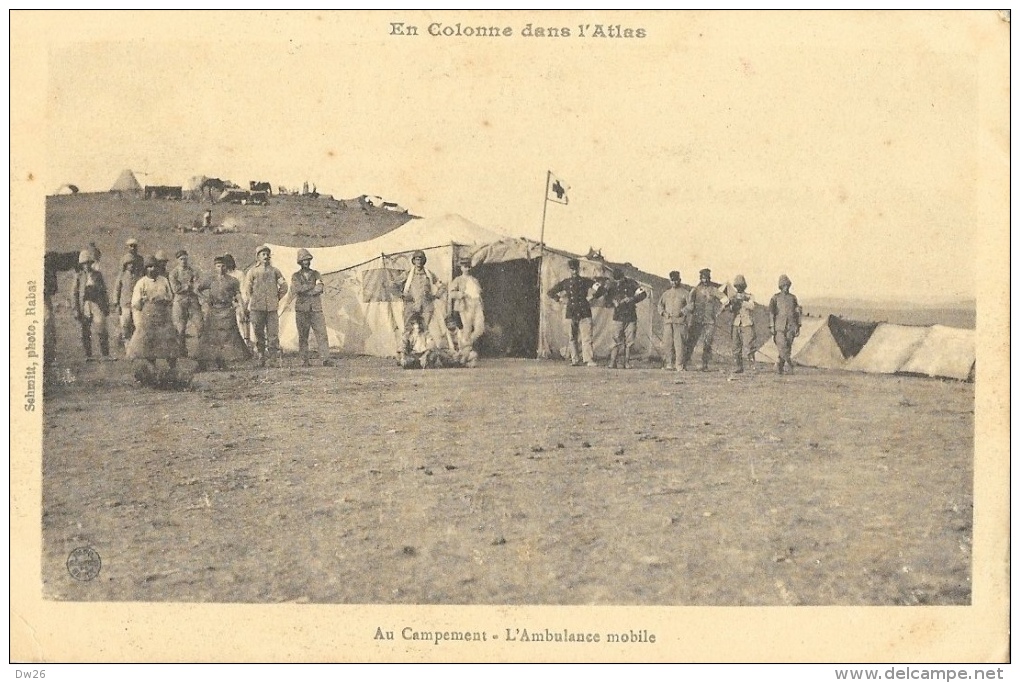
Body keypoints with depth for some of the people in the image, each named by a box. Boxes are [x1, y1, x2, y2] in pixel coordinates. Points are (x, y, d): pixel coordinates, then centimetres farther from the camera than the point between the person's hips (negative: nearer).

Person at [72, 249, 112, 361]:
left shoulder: (98, 275, 7)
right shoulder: (79, 277, 5)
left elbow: (104, 292, 12)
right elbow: (75, 294, 6)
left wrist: (107, 307, 10)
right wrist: (76, 310, 0)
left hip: (97, 305, -1)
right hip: (84, 306, 1)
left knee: (101, 330, -10)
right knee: (85, 333, 5)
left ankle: (105, 355, -6)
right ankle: (88, 355, 14)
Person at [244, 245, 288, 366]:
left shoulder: (275, 271, 10)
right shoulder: (252, 271, 5)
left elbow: (284, 286, 17)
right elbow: (247, 289, 7)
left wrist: (278, 298, 11)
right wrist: (251, 302, 3)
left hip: (272, 307, 1)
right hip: (257, 308, -1)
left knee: (273, 334, -5)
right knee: (259, 334, 2)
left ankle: (275, 358, -5)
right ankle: (261, 358, 7)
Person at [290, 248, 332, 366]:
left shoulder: (316, 274, 12)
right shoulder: (295, 276, 8)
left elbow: (322, 288, -5)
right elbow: (295, 289, -11)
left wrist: (305, 291, -12)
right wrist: (313, 285, -10)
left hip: (316, 310, 1)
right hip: (301, 310, -1)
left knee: (322, 334, -8)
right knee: (302, 337, 0)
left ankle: (325, 359, -11)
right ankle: (304, 361, 4)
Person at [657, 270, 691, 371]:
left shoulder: (683, 293, 8)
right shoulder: (666, 294, 18)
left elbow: (690, 305, 2)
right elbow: (660, 304, 22)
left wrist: (682, 312, -12)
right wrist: (663, 312, 3)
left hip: (680, 321, -3)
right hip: (667, 322, 3)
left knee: (679, 343, -8)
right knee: (667, 343, -3)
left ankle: (678, 364, -6)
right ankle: (668, 364, 1)